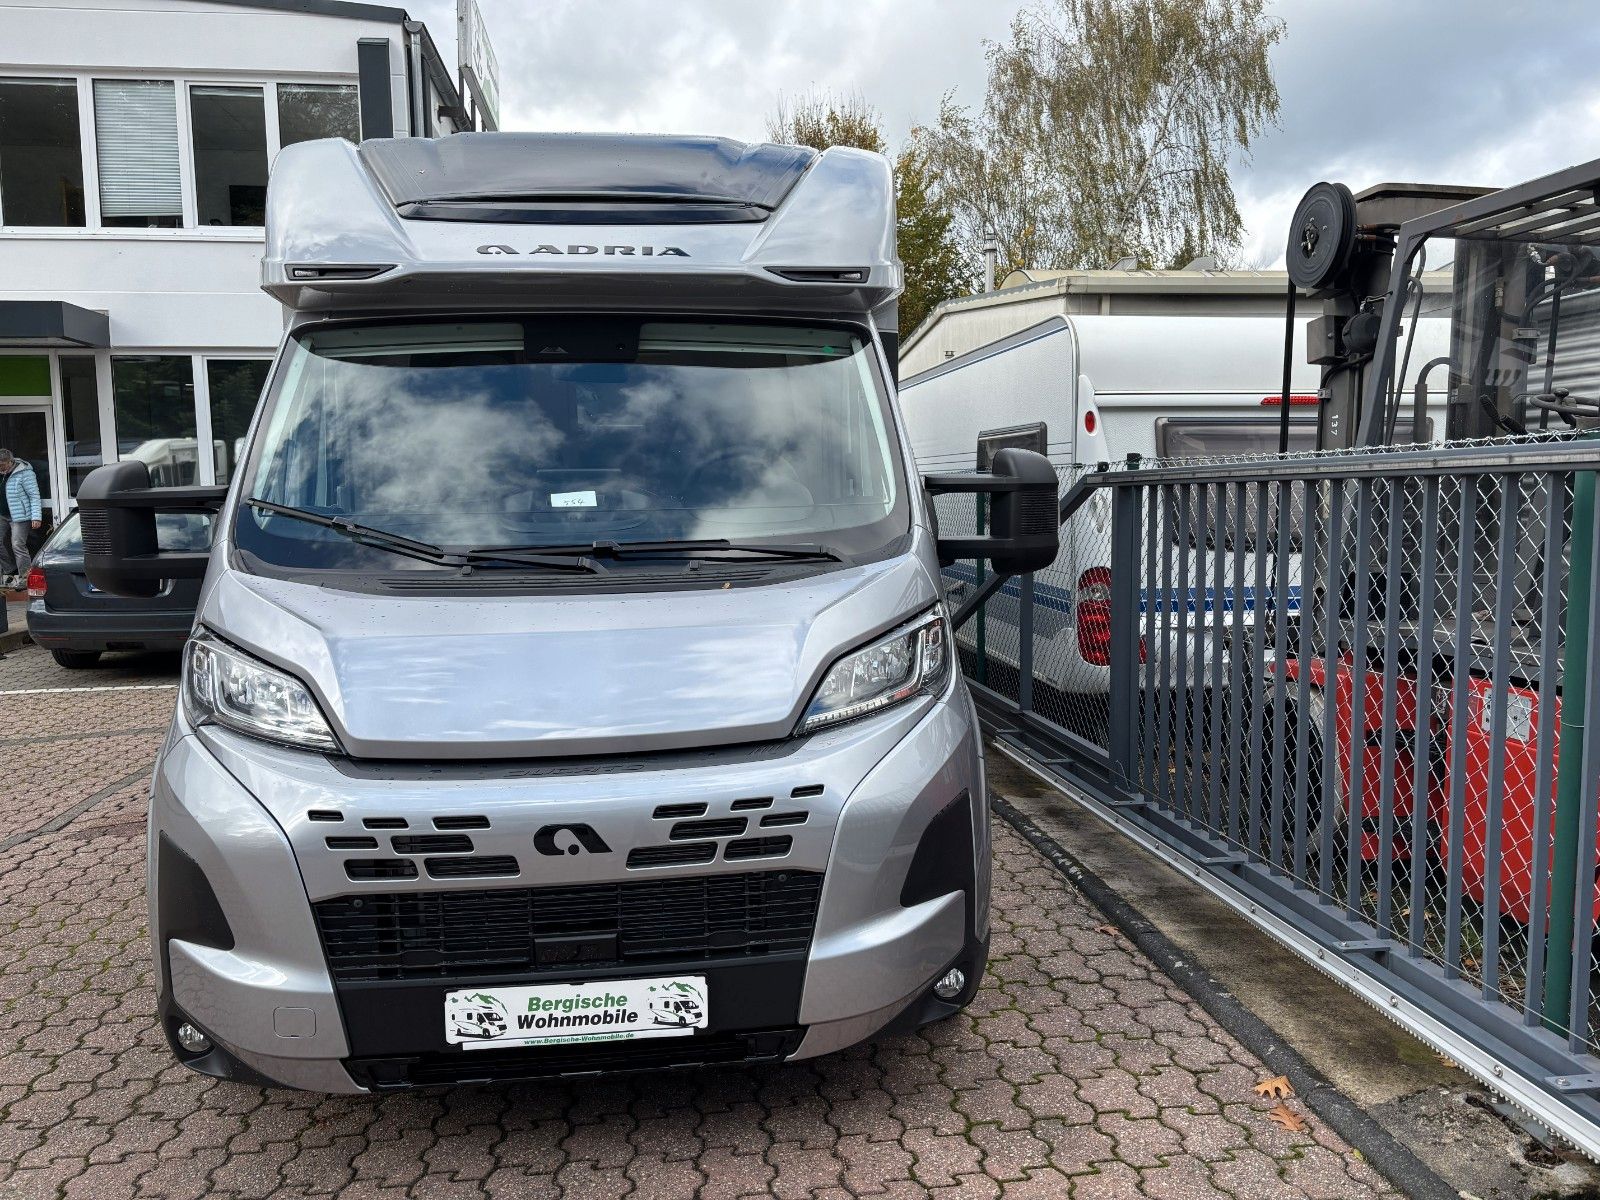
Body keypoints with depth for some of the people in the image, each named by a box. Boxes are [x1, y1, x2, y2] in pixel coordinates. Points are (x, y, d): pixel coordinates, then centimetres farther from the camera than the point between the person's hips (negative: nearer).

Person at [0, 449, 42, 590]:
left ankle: (25, 578, -5)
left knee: (18, 545, -11)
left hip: (19, 516, -8)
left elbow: (34, 496, -15)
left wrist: (36, 517, -20)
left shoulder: (24, 473, -14)